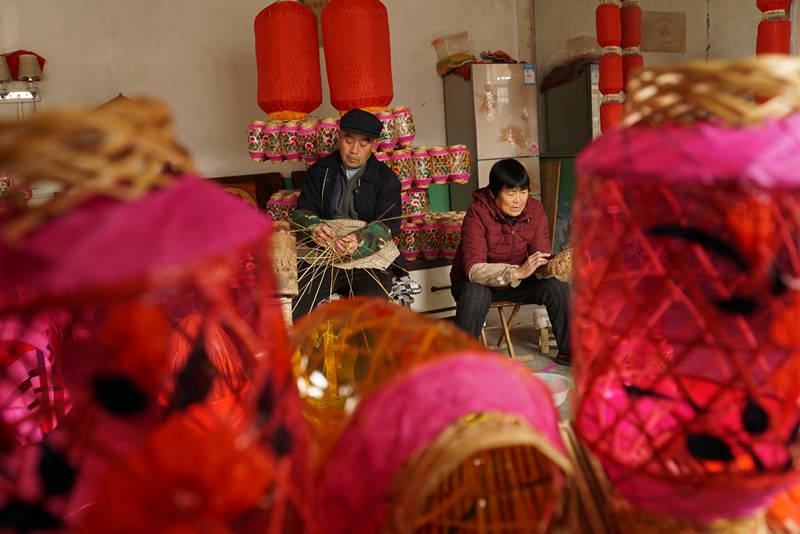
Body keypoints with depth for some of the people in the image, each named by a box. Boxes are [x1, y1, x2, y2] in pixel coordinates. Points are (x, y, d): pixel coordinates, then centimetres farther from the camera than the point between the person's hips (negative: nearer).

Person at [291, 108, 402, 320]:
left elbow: (390, 223, -4)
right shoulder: (320, 170, 14)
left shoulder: (385, 177, 7)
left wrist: (360, 241, -26)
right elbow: (302, 211, 9)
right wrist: (314, 228, -17)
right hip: (319, 255, 2)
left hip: (368, 257, -1)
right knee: (288, 306, -23)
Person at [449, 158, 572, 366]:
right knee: (475, 294, -37)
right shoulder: (478, 213, -25)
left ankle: (569, 351, 2)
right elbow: (473, 269, -34)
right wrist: (517, 272, -48)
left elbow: (541, 257, -14)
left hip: (517, 282, 4)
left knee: (557, 286, -19)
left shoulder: (535, 209, -12)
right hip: (475, 281, -4)